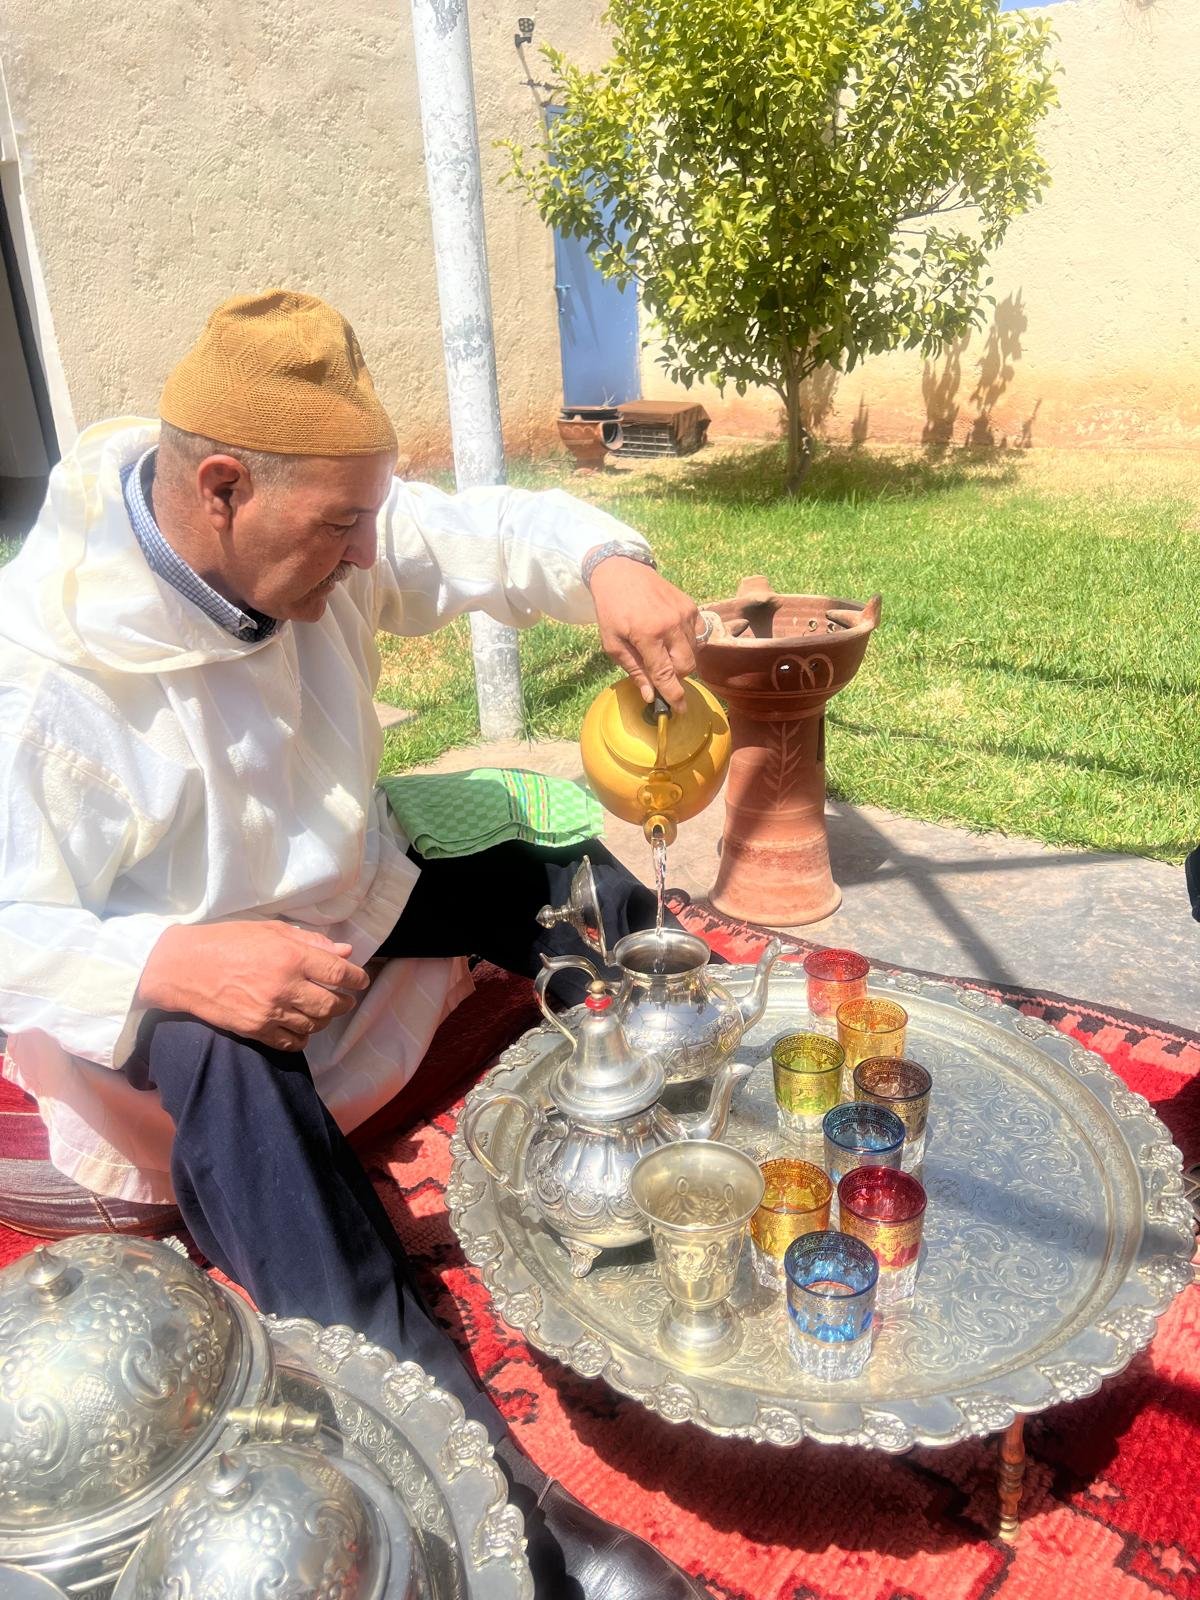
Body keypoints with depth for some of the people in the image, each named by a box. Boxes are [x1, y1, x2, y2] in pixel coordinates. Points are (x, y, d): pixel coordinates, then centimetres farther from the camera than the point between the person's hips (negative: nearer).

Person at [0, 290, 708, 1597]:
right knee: (219, 1060, -40)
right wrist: (166, 965, -44)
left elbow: (485, 534, -4)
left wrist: (604, 566, -26)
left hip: (349, 906, 7)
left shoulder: (315, 529, -12)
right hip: (156, 991, -6)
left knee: (600, 891, -6)